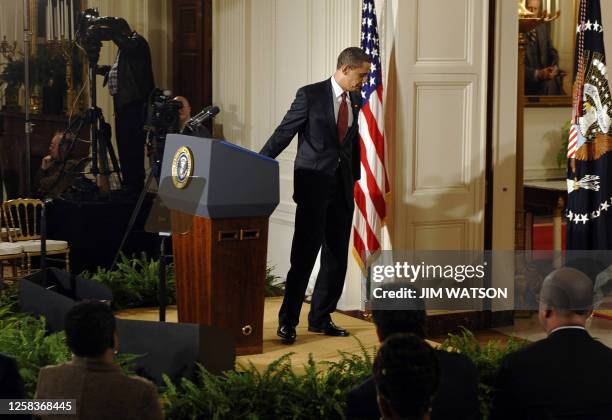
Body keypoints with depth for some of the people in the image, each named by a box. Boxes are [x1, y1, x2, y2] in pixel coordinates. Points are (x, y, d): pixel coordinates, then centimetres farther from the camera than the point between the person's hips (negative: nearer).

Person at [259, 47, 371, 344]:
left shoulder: (354, 100, 10)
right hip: (314, 186, -6)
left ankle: (320, 318, 20)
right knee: (304, 255, -7)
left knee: (337, 257, 9)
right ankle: (288, 321, 3)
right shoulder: (310, 95, -8)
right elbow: (283, 133, -7)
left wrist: (355, 177, 16)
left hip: (342, 187, 6)